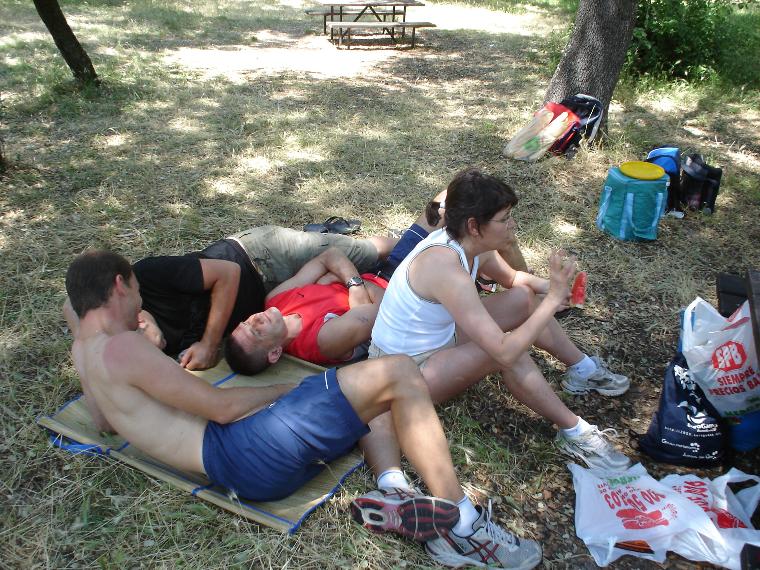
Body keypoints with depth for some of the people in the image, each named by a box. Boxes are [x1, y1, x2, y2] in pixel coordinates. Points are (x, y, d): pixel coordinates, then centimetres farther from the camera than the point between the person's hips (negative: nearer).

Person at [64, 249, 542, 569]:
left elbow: (106, 421, 36)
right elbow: (220, 406, -12)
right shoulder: (121, 348, -11)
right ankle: (461, 520, -10)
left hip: (234, 467, 10)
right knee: (397, 374, -15)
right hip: (246, 451, -10)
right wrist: (291, 389, 2)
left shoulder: (83, 353, 20)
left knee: (386, 396, 16)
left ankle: (392, 491, -9)